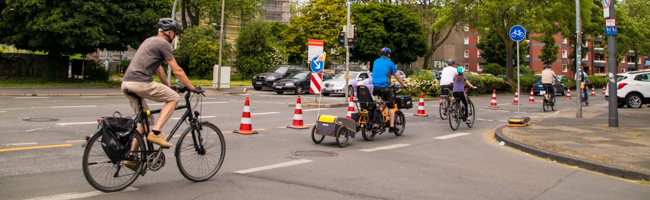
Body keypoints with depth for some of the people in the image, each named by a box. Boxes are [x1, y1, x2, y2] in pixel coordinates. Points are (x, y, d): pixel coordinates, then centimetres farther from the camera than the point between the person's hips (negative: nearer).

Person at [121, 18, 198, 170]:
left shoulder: (149, 41, 26)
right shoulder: (163, 44, -2)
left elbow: (158, 68, 34)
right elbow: (177, 71, -5)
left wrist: (168, 87, 40)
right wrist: (192, 88, 2)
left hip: (126, 83, 9)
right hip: (140, 82, -9)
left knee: (145, 120, 17)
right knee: (173, 98, 3)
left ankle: (132, 157, 17)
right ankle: (156, 133, -8)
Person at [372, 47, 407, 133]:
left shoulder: (376, 61, 19)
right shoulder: (390, 63, 5)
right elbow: (397, 76, 9)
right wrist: (403, 84, 23)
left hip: (373, 86, 5)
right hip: (384, 87, -4)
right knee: (391, 106, 6)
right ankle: (392, 127, 3)